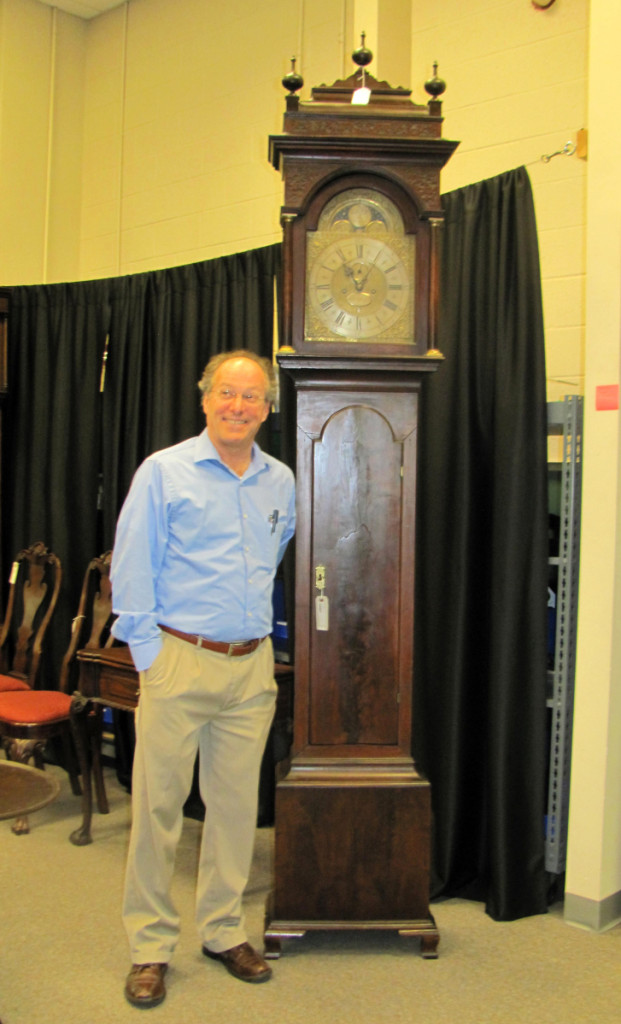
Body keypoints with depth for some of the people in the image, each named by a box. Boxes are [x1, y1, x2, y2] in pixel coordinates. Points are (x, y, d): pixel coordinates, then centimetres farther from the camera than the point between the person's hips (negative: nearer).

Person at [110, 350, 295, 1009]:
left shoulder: (281, 481, 10)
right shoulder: (163, 472, -3)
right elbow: (131, 568, -5)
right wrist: (148, 653, -9)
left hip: (252, 666, 4)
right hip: (180, 661, -4)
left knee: (237, 802, 11)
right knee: (157, 803, 1)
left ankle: (223, 931, 27)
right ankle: (150, 946, 17)